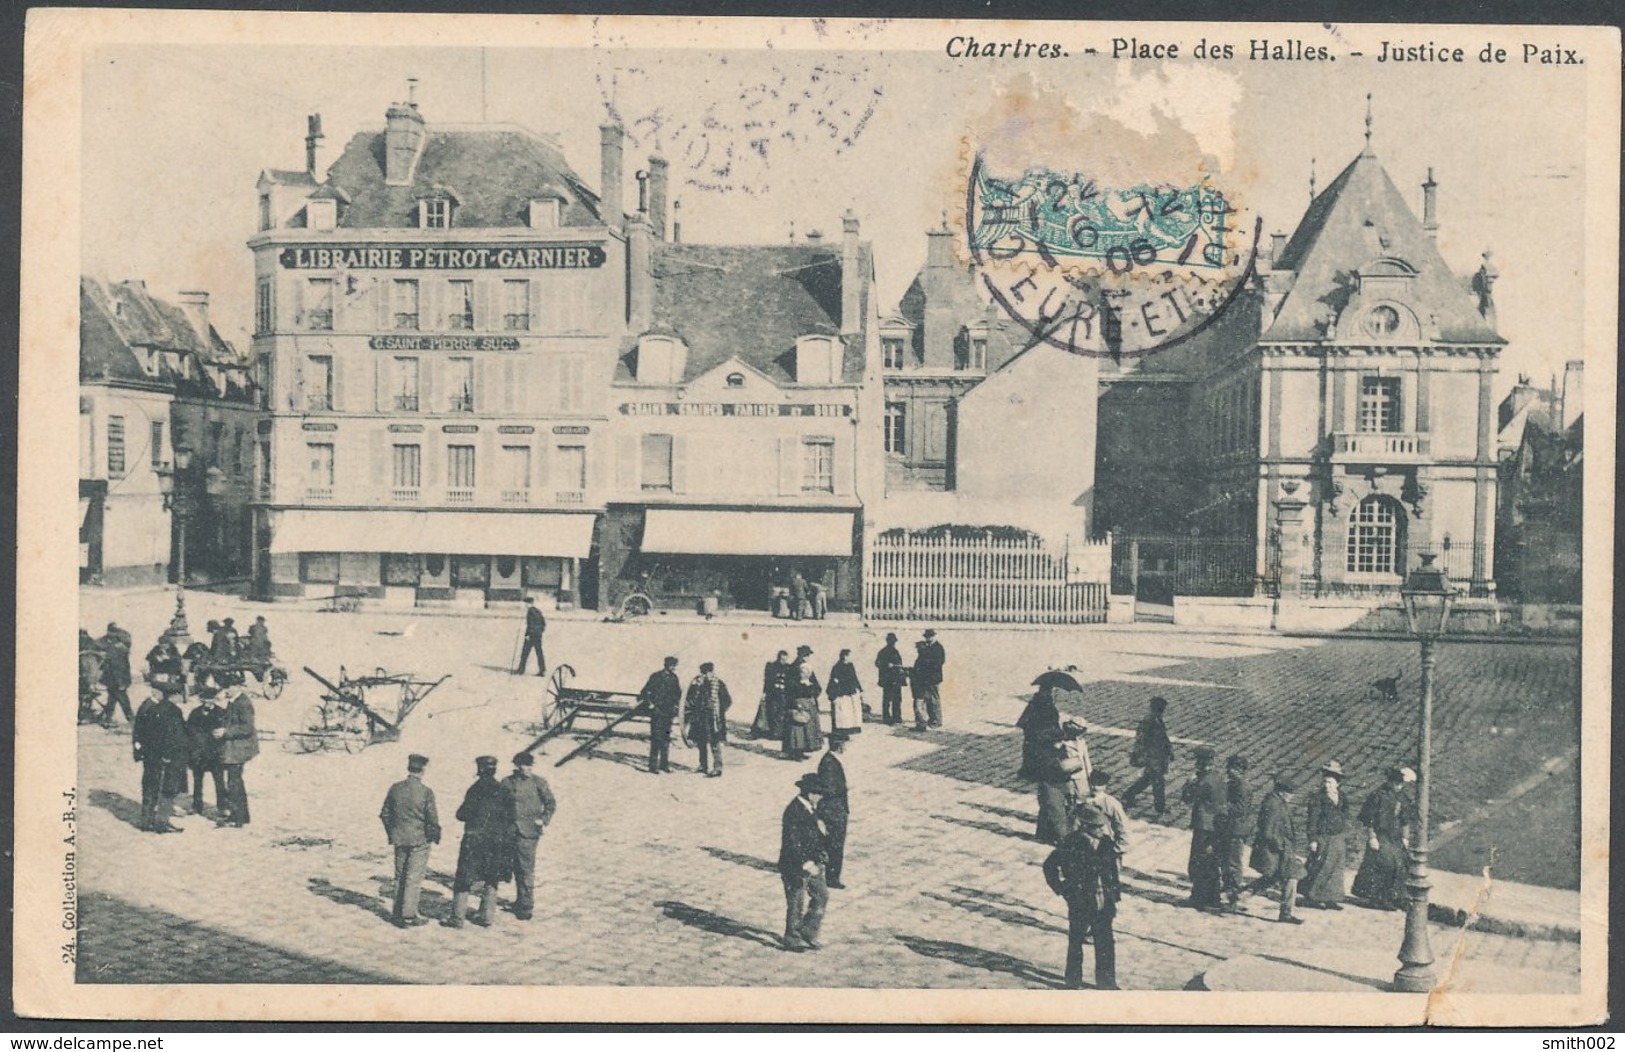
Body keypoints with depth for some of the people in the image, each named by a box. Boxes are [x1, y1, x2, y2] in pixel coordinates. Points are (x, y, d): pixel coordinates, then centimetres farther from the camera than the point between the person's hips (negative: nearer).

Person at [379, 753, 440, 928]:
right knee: (414, 878, 2)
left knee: (400, 876, 16)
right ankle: (409, 916, 3)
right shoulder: (426, 792, -15)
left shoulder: (395, 788, -1)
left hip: (399, 839, 5)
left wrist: (392, 833, 19)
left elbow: (384, 814, 6)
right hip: (420, 840, -5)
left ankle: (397, 912, 23)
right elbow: (432, 818, -13)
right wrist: (435, 836, 4)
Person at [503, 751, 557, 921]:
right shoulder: (507, 783, 5)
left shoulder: (538, 782, -1)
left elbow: (551, 803, 4)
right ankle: (520, 902, 29)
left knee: (526, 869, -4)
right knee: (517, 868, 13)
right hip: (510, 831, 3)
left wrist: (543, 820, -6)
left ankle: (527, 907, 2)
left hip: (528, 831, -3)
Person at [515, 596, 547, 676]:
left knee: (525, 652, 0)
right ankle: (542, 670, 1)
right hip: (538, 635, 8)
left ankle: (521, 670, 2)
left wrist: (527, 634, -18)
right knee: (539, 652, 6)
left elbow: (530, 624, -18)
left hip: (531, 634, -8)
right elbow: (544, 623, 16)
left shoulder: (530, 611, -10)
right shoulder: (538, 611, 15)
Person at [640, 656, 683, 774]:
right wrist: (651, 705, -10)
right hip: (657, 712, -6)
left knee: (666, 738, 9)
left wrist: (676, 706, 11)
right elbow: (645, 693, -7)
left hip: (668, 712, 6)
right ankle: (653, 765, -5)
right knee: (656, 738, -8)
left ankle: (664, 764, 16)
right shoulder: (656, 677, -7)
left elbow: (678, 693, 23)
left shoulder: (674, 678, 10)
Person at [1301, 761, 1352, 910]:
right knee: (1319, 868, -3)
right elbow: (1313, 819, -12)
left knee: (1336, 868, 9)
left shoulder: (1342, 798, 6)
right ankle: (1311, 897, 8)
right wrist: (1312, 839, -15)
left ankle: (1330, 898, 17)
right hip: (1322, 838, -6)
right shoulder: (1317, 797, -12)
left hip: (1337, 838, 6)